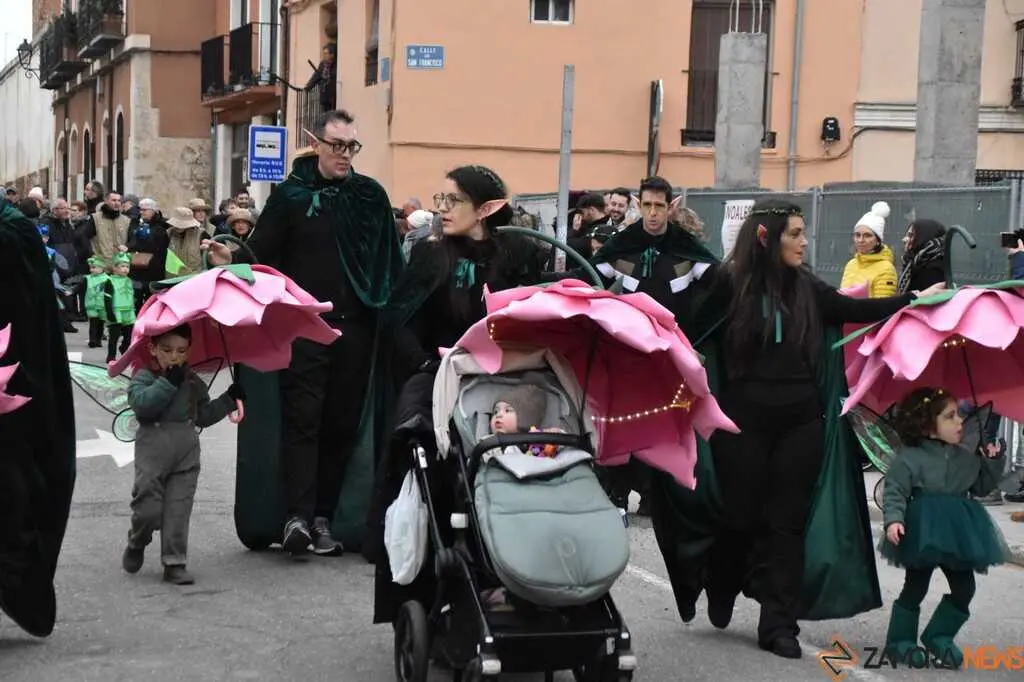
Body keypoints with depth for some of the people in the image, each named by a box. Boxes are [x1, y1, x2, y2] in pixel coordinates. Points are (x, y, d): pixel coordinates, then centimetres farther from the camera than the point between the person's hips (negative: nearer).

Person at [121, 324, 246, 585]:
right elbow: (141, 403, -20)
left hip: (186, 455, 4)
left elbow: (204, 415, 19)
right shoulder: (144, 378, -1)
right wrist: (169, 382, -22)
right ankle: (136, 545, 28)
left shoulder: (193, 383, 14)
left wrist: (230, 398, 11)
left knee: (179, 510, 2)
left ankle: (175, 563, 7)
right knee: (148, 508, -3)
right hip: (153, 452, -3)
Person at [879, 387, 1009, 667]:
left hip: (958, 533, 6)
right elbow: (895, 491, -13)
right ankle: (900, 641, 14)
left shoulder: (966, 458, 8)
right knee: (915, 587, 1)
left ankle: (939, 636, 22)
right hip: (924, 533, -6)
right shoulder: (910, 458, -11)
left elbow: (982, 487, 17)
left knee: (964, 589, 6)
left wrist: (993, 461, 3)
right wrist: (894, 520, -27)